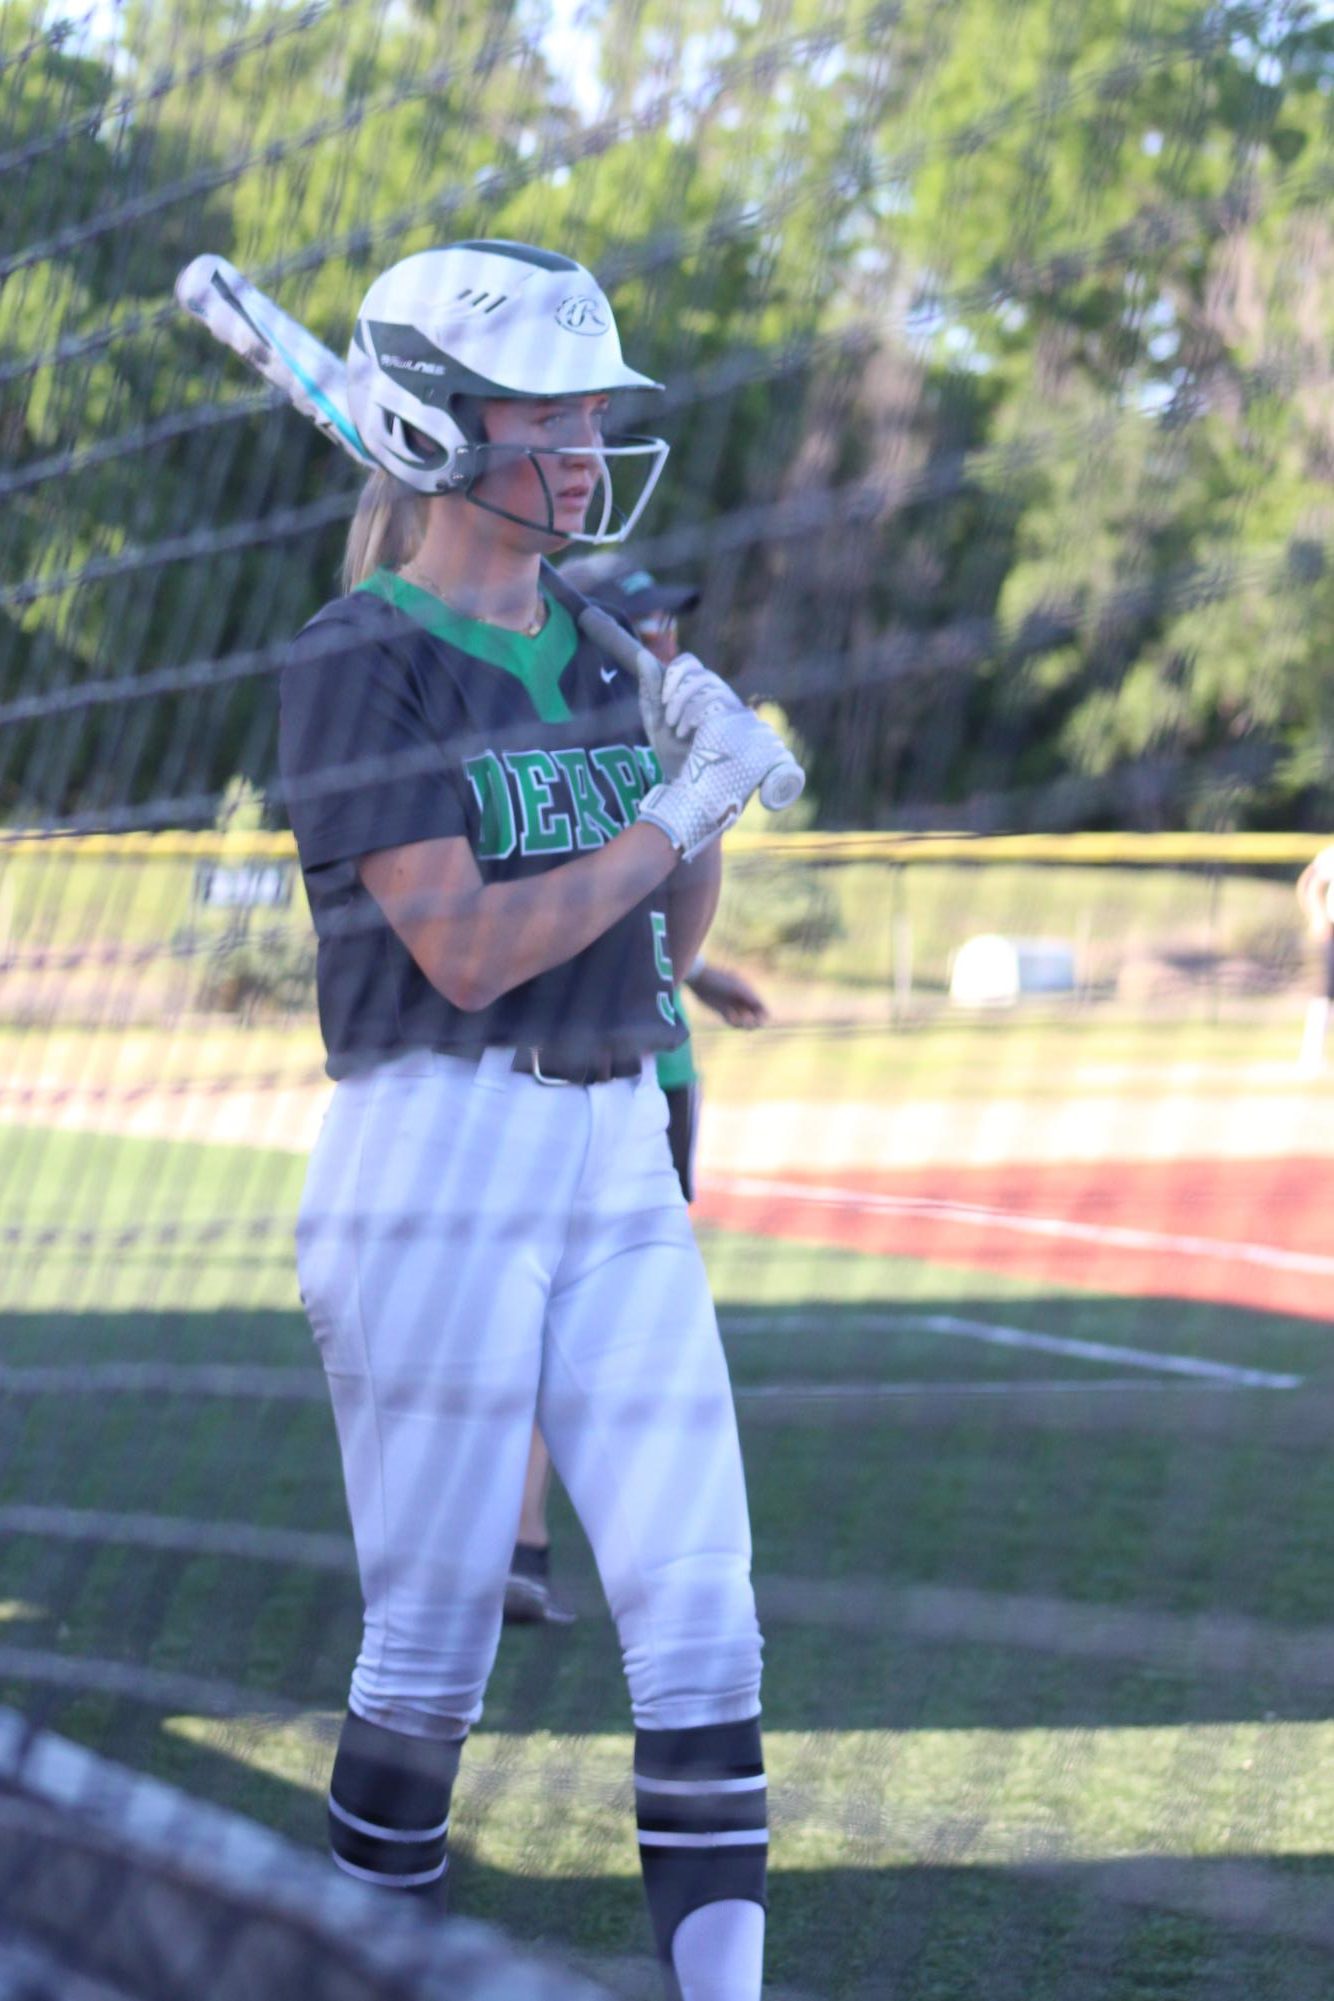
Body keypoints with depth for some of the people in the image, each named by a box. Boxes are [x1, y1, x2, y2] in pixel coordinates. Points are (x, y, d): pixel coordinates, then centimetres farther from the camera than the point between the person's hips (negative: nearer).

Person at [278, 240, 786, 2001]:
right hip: (437, 1161, -6)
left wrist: (710, 774, 0)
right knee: (431, 1652, 1)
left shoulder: (602, 648, 14)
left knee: (701, 1626, -1)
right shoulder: (362, 661, -8)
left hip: (622, 1159, 6)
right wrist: (686, 805, -13)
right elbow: (467, 948, -17)